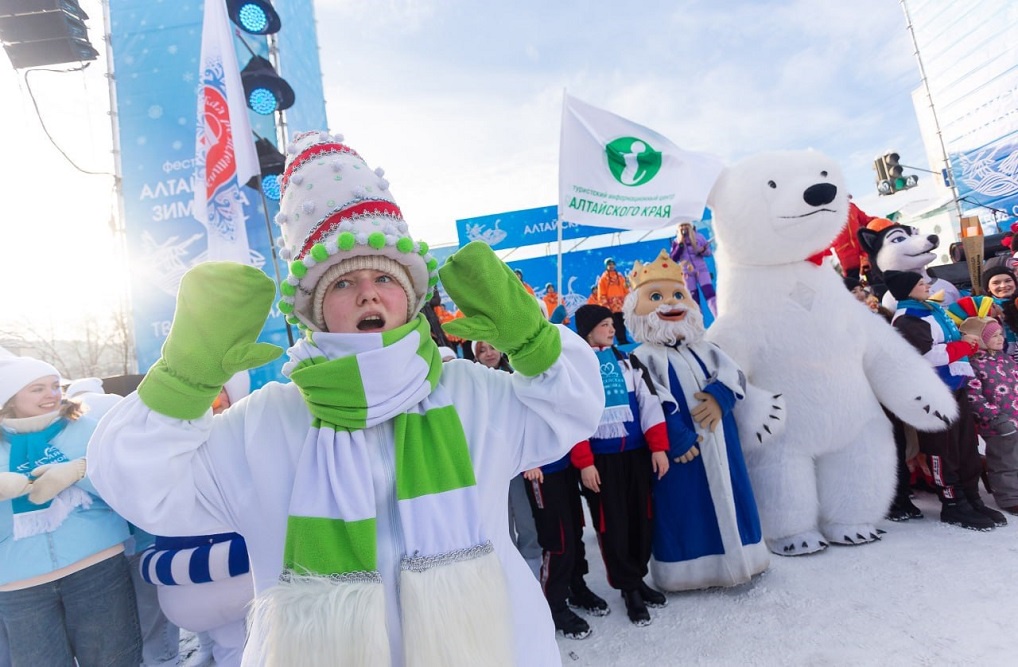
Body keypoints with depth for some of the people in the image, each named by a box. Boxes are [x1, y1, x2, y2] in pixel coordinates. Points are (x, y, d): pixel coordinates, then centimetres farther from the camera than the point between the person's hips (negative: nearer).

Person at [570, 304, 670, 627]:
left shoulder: (625, 359, 8)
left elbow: (648, 402, 4)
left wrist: (658, 446, -3)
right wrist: (584, 462, -12)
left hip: (637, 452, 4)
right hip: (600, 458, -4)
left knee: (640, 518, 13)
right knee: (612, 525, 4)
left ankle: (638, 578, 32)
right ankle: (629, 588, 20)